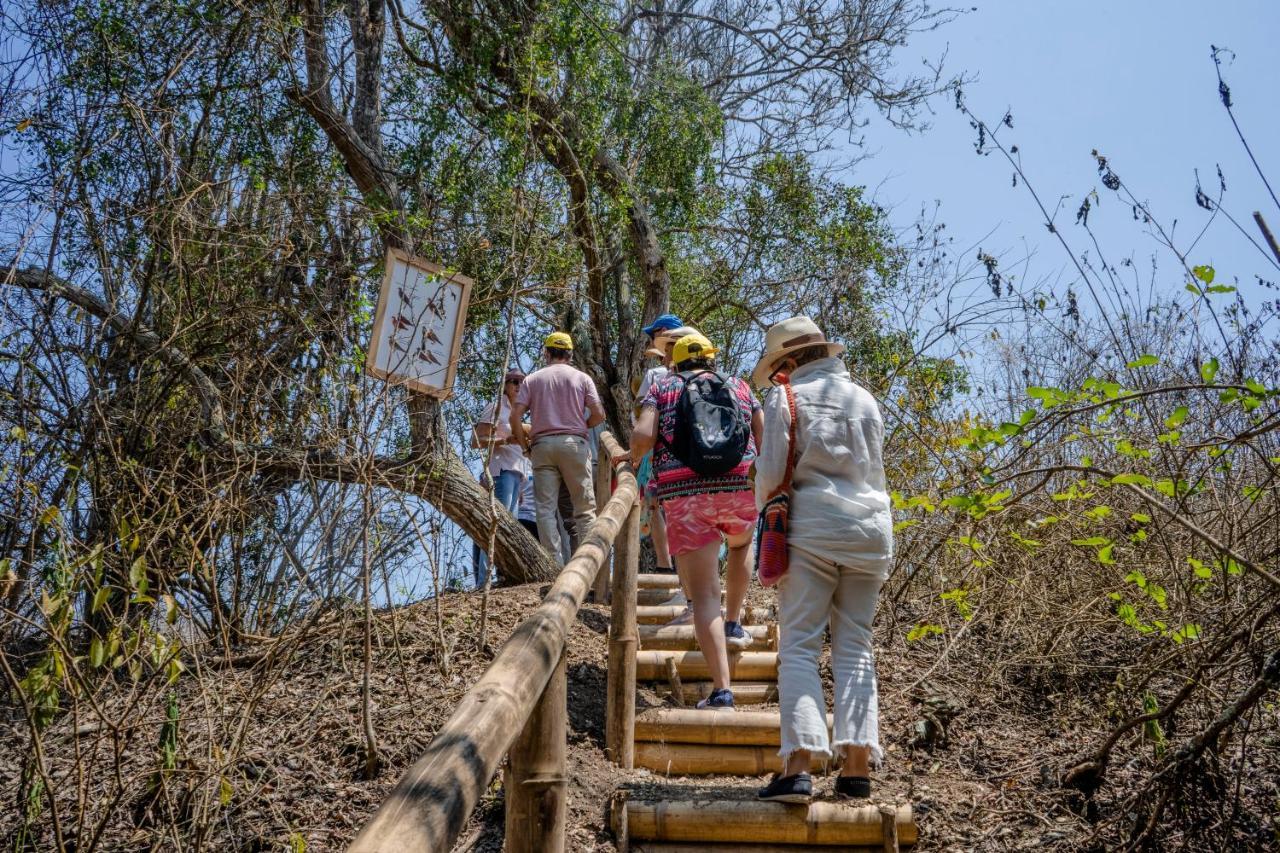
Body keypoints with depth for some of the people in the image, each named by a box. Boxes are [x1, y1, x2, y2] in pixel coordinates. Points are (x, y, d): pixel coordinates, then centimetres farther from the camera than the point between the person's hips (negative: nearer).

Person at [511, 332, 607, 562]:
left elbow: (515, 416, 0)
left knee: (545, 508, 1)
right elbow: (599, 415, -2)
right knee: (585, 508, 3)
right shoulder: (581, 378, 6)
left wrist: (526, 445, 11)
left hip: (542, 444, 1)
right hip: (574, 443, -1)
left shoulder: (532, 379, 9)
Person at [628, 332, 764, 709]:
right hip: (740, 488, 2)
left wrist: (633, 457, 16)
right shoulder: (739, 386, 18)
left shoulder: (662, 386, 13)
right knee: (741, 545, 37)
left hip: (684, 495, -2)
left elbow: (642, 436, -5)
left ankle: (721, 690, -9)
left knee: (704, 595, -1)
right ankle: (733, 624, 37)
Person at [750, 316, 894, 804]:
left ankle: (798, 766, -15)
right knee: (855, 648, 8)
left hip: (812, 526, -4)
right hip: (870, 525, 5)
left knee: (799, 647, -4)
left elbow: (770, 474, -4)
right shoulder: (865, 400, 15)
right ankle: (858, 763, 1)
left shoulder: (786, 398, 1)